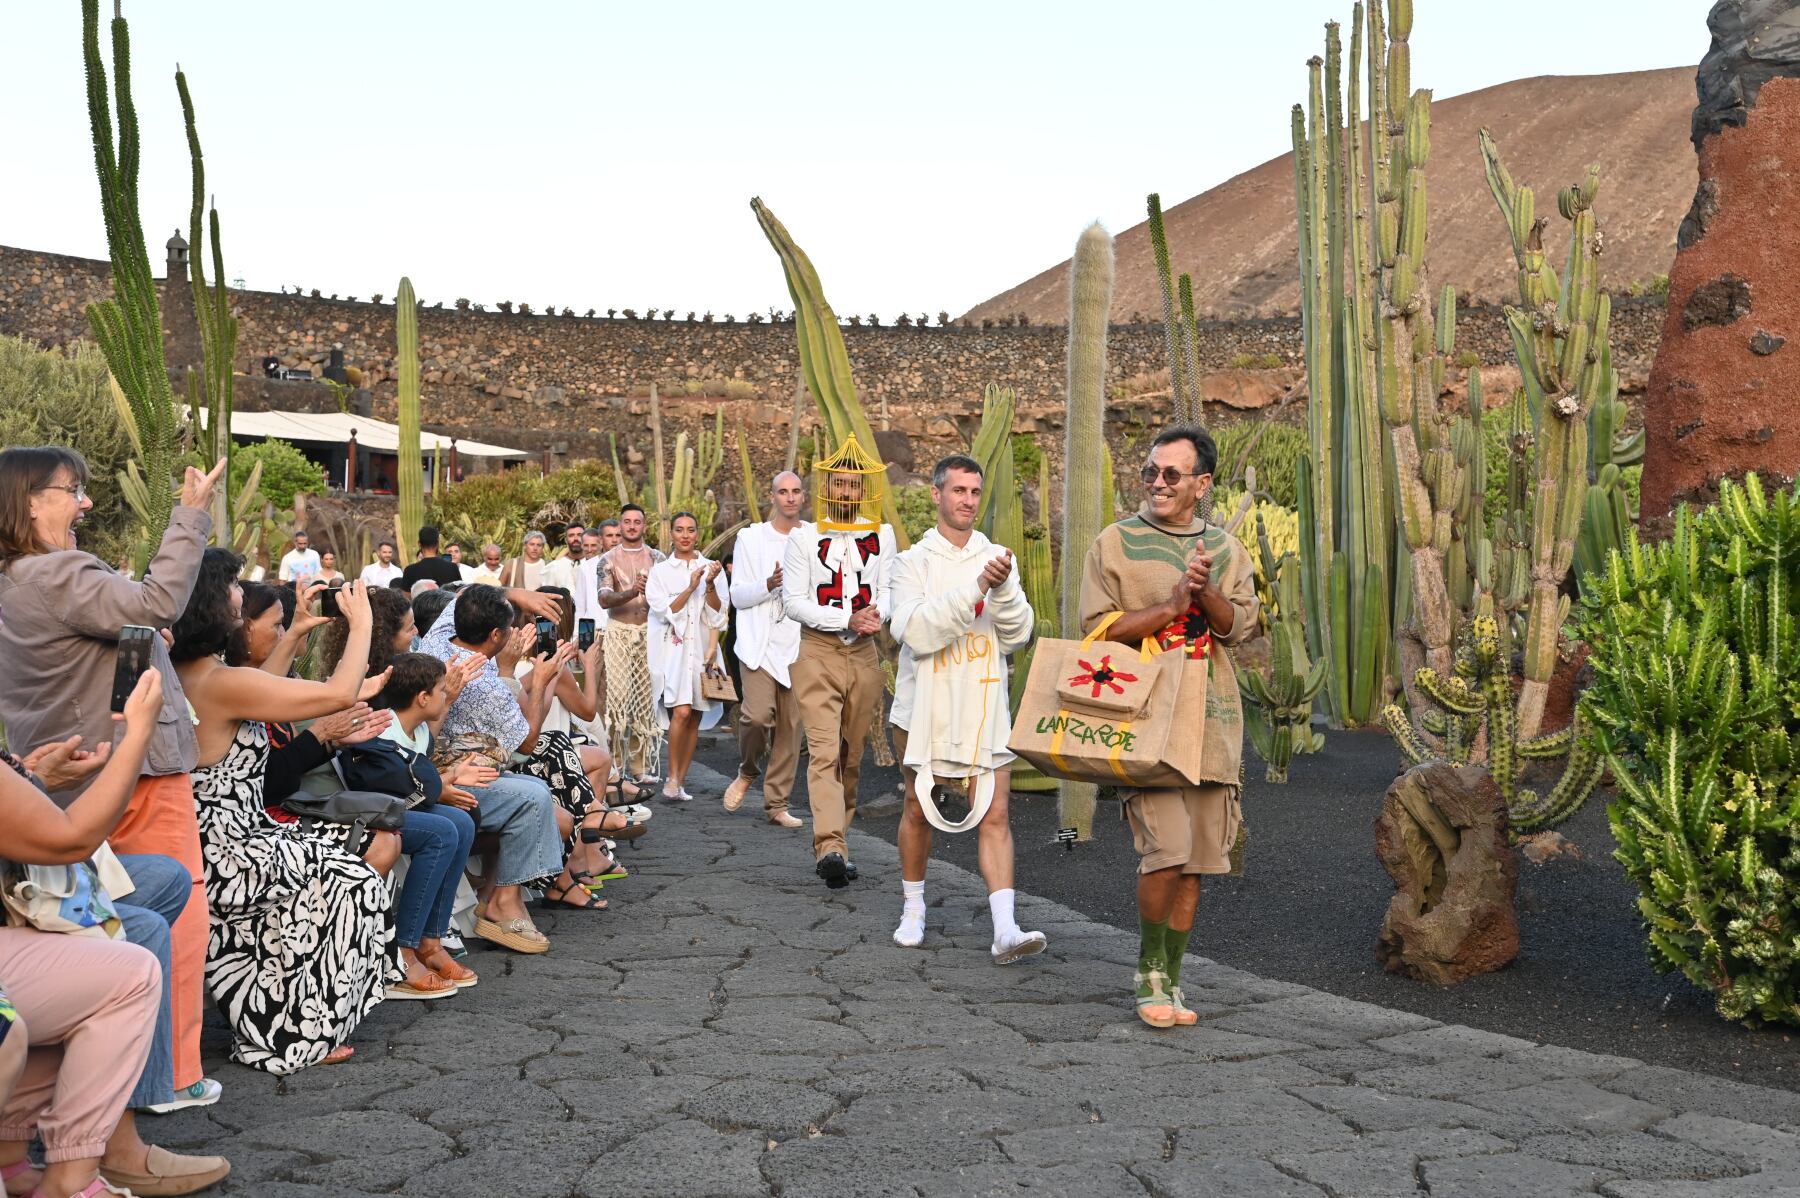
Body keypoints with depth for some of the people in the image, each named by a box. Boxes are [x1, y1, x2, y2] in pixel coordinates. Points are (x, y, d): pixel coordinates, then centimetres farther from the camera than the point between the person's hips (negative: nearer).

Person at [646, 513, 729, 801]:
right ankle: (673, 777, -7)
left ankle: (681, 781, 10)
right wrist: (691, 587, -14)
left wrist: (710, 585, -11)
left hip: (702, 648, 3)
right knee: (681, 712, -18)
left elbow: (718, 614, 5)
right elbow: (665, 610, -5)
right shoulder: (660, 571, 6)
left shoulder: (710, 568, 9)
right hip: (672, 648, -3)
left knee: (694, 718, 3)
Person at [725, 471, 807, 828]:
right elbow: (737, 595, 1)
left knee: (791, 726, 2)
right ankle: (747, 772, 12)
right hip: (760, 644, -2)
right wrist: (770, 584, -17)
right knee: (758, 715, -19)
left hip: (799, 646, 3)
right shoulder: (751, 538, 4)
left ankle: (777, 804, 12)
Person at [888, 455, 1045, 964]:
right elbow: (916, 632, -17)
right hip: (924, 708, -1)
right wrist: (977, 586, -23)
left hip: (983, 709, 1)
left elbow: (1019, 635, 0)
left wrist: (1004, 588, -19)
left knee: (994, 815, -7)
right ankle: (913, 909, 31)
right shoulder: (913, 561, -1)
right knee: (918, 810, 11)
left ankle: (1005, 930, -13)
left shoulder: (998, 558, 7)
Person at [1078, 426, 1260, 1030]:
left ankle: (1169, 978, 20)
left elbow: (1240, 624, 1)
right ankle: (1149, 971, 8)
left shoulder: (1225, 547, 13)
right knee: (1166, 850, -14)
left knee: (1196, 858, 6)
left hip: (1213, 724, 4)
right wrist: (1171, 606, -12)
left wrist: (1204, 591, -18)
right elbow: (1097, 627, -5)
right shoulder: (1116, 542, 2)